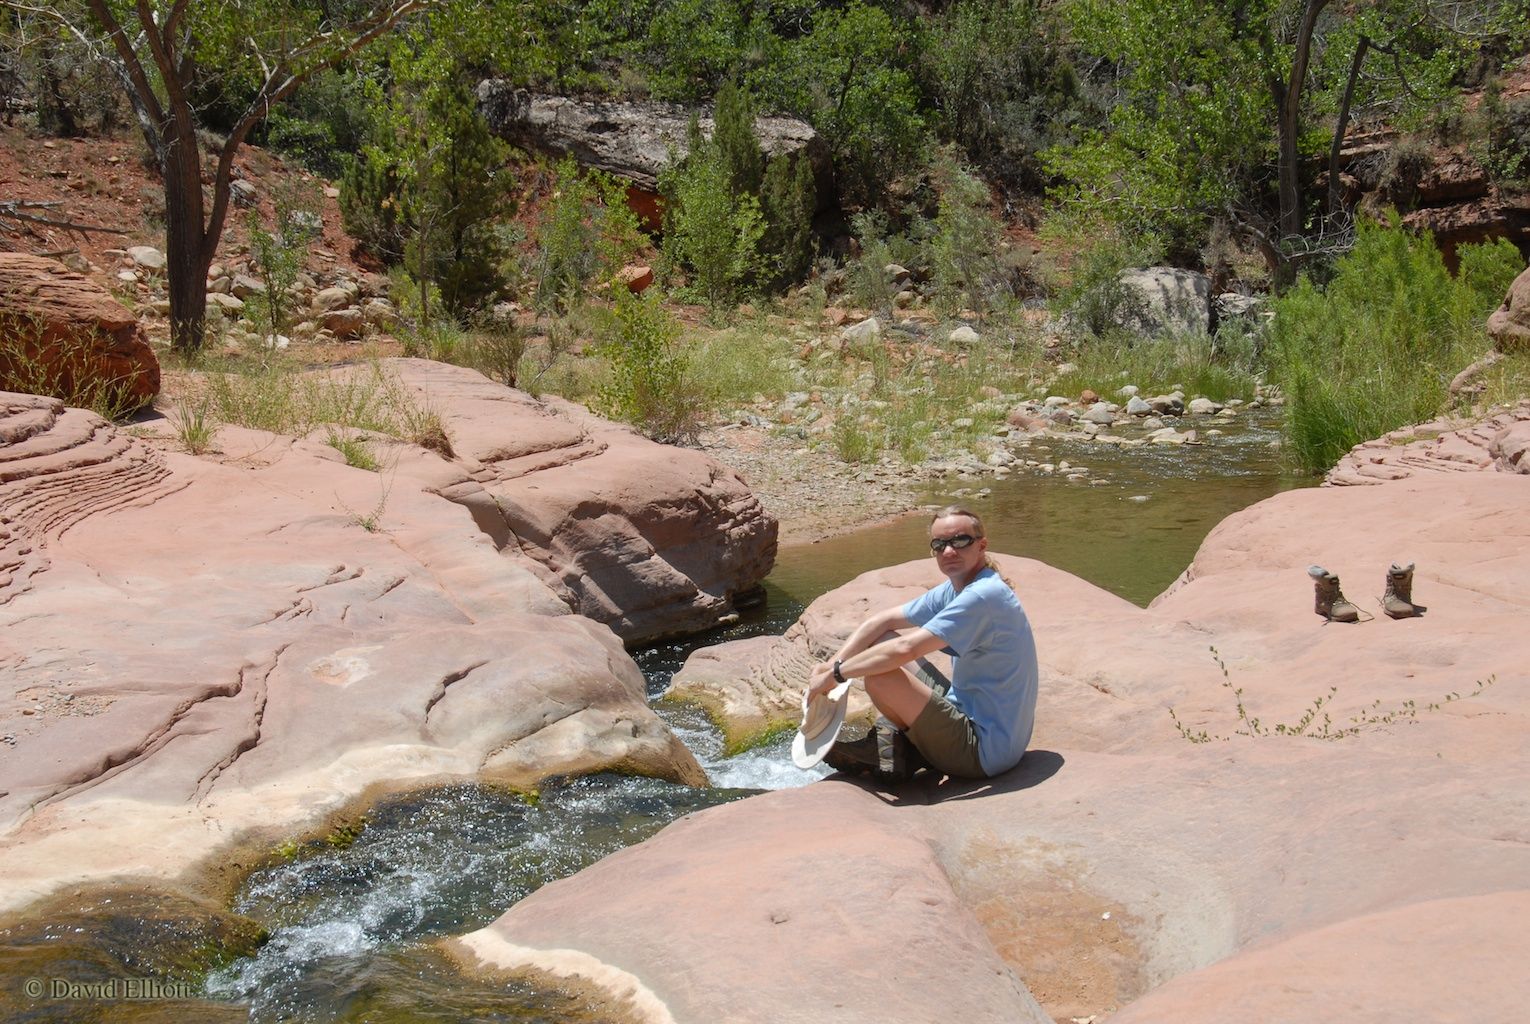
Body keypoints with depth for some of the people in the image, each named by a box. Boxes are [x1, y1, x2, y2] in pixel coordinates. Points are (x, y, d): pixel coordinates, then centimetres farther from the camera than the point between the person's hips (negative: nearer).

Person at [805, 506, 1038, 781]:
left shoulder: (984, 596, -24)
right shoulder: (954, 590, 7)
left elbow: (905, 650, -29)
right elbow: (883, 620, 8)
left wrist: (834, 675, -20)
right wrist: (832, 664, -5)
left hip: (984, 752, -10)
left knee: (879, 672, -22)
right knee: (886, 640, 13)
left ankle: (904, 750, 4)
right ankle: (894, 744, 4)